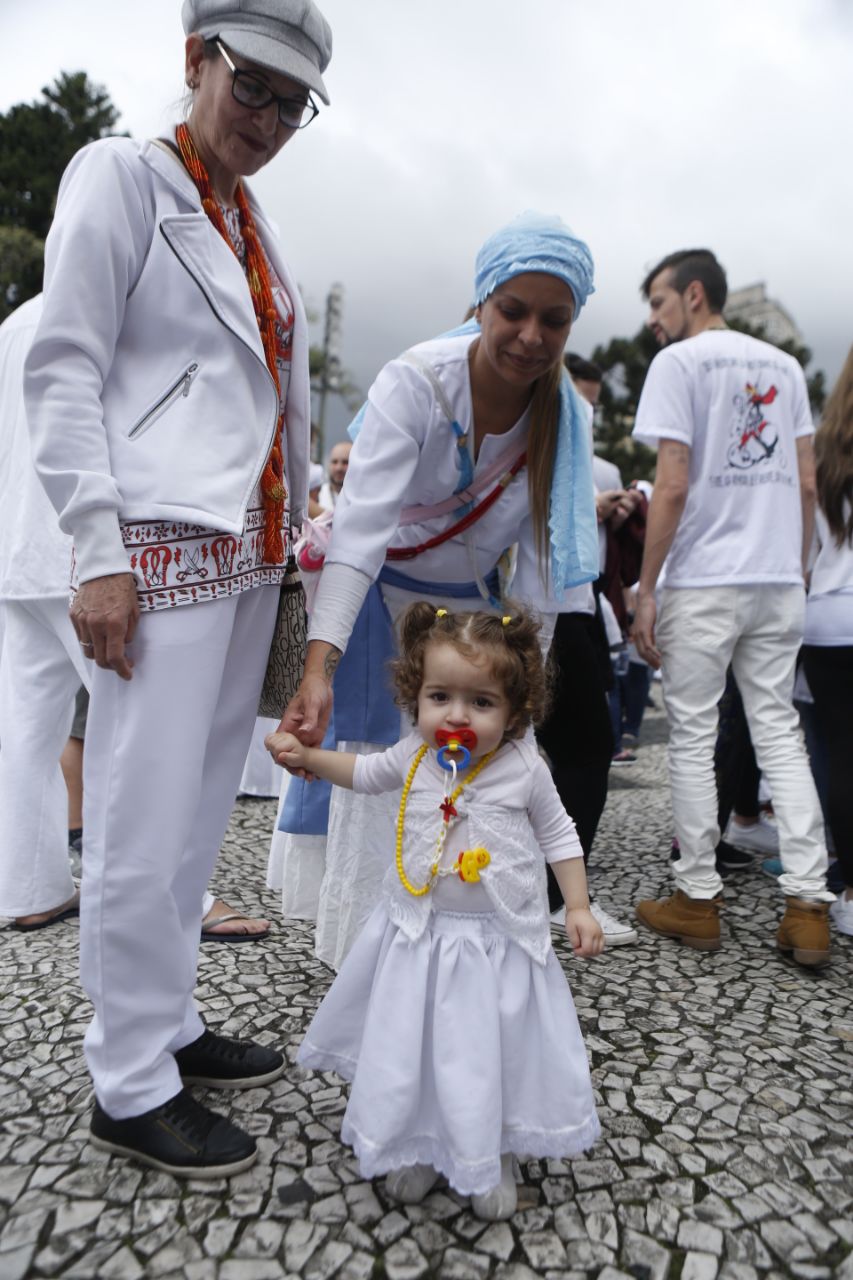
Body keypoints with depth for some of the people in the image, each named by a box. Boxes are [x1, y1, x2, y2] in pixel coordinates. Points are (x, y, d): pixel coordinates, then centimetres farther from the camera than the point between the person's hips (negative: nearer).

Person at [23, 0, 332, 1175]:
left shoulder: (252, 221, 23)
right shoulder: (120, 176, 2)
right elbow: (62, 373, -7)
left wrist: (297, 530, 17)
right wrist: (98, 551, -16)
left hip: (250, 549, 8)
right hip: (164, 546, -7)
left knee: (203, 810, 11)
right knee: (147, 820, -4)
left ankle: (171, 1024, 26)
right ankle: (131, 1087, 12)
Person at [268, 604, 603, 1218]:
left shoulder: (524, 768, -14)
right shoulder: (414, 757, -7)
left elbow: (558, 835, -1)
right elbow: (364, 772, 14)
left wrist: (578, 907, -4)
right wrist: (305, 754, 4)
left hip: (500, 939, -2)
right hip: (420, 934, 3)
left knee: (495, 1051, 10)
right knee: (409, 1044, 14)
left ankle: (495, 1156, 39)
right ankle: (417, 1146, 41)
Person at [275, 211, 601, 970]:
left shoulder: (568, 417, -11)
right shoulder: (414, 384, -24)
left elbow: (542, 562, -9)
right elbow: (360, 528, -35)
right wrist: (320, 668, -45)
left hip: (470, 604, 4)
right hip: (384, 596, -3)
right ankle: (358, 951, 15)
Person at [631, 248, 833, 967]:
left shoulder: (678, 362, -3)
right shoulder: (784, 365, 15)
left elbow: (674, 486, -12)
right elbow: (807, 484, 12)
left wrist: (645, 589, -8)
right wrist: (795, 567, 19)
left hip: (703, 582, -6)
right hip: (779, 582, 6)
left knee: (694, 738, 3)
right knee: (779, 732, 8)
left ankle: (698, 900, 12)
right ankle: (808, 907, 8)